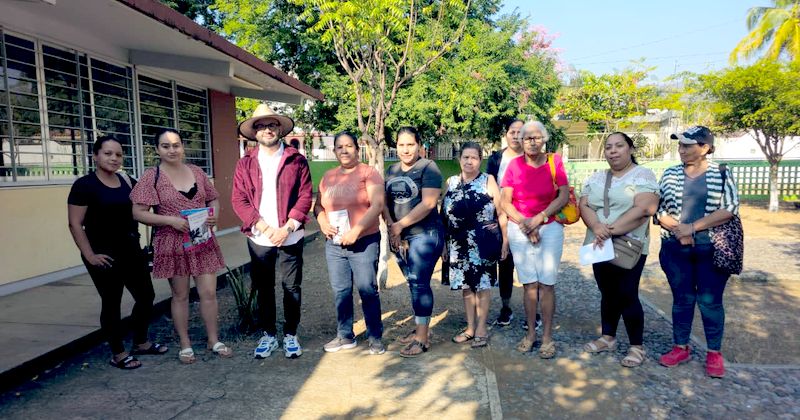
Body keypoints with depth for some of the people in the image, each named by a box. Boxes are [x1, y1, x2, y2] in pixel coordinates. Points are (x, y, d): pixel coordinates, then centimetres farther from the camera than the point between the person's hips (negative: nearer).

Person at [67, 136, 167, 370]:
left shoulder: (128, 182, 8)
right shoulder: (85, 185, -9)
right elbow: (75, 224, -11)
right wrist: (90, 255, -15)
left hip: (131, 250, 6)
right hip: (105, 255, -6)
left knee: (146, 296, 11)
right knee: (111, 303, 4)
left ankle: (141, 343, 31)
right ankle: (118, 354, 19)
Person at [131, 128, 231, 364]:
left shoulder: (196, 172, 6)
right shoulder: (151, 177, -5)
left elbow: (213, 199, 15)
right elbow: (138, 213, -8)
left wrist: (214, 215, -7)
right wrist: (171, 220, -20)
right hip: (173, 245, -3)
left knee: (209, 292, 5)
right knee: (180, 295, 10)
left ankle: (214, 340, 21)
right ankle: (185, 344, 25)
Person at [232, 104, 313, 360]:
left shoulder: (297, 161, 2)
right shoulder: (245, 164, 6)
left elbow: (305, 197, -4)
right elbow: (239, 200, -2)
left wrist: (287, 228, -13)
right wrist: (265, 228, -13)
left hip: (290, 238, -1)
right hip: (258, 239, 2)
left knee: (292, 288, 7)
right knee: (263, 289, 11)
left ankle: (291, 334, 23)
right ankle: (268, 334, 27)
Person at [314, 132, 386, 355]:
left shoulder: (368, 173, -5)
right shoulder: (328, 176, 12)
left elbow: (377, 205, -15)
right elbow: (318, 206, 17)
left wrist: (356, 230, -22)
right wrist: (323, 222, -4)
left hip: (364, 242, -5)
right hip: (334, 244, 5)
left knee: (368, 290, 0)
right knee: (340, 291, 11)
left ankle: (375, 337, 14)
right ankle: (345, 336, 25)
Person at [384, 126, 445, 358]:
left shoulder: (428, 167, -8)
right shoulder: (392, 170, 13)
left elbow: (429, 203, -17)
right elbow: (385, 200, 11)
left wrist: (399, 225, -13)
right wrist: (391, 226, -6)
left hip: (424, 234, -6)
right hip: (400, 237, 6)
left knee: (419, 284, -3)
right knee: (413, 284, 13)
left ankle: (422, 337, 7)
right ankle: (419, 328, 26)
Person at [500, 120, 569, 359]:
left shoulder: (554, 162, 0)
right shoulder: (514, 165, 1)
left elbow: (564, 196, -6)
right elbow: (505, 202, -1)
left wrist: (538, 218, -14)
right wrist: (525, 225, -11)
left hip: (550, 228, -1)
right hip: (519, 230, 1)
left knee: (547, 283, -1)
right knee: (529, 284, 7)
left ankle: (547, 337, 10)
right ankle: (531, 333, 19)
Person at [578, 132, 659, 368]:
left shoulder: (643, 175, -5)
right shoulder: (596, 178, 10)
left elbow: (643, 209, -19)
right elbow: (584, 206, -1)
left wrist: (611, 231, -22)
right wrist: (597, 227, -21)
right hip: (599, 247, 5)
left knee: (627, 295, -2)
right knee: (608, 293, 13)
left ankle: (637, 347, 13)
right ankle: (608, 338, 27)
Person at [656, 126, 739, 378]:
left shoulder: (722, 175, -1)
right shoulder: (670, 174, 5)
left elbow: (729, 209, -10)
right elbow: (658, 208, 1)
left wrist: (692, 227, -16)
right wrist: (678, 229, -14)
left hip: (712, 249, -2)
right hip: (676, 249, 2)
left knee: (710, 301, 5)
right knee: (682, 299, 10)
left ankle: (714, 353, 20)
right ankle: (681, 348, 22)